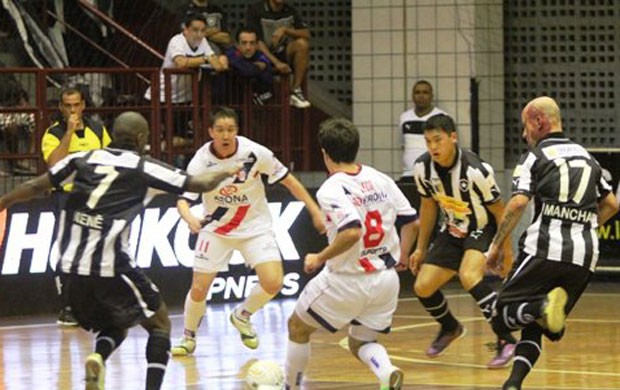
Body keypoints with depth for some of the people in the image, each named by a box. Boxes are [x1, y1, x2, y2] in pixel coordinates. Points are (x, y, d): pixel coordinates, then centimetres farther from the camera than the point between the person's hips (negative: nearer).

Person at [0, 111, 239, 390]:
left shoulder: (82, 159, 12)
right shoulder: (145, 169, 3)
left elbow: (36, 187, 12)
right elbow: (201, 184, 8)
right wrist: (226, 172, 28)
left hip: (72, 267, 4)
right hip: (111, 264, -4)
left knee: (114, 327, 24)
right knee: (159, 324, 13)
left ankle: (98, 358, -8)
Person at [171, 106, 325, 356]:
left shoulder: (255, 153, -19)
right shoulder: (201, 162, -20)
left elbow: (287, 180, -7)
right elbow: (183, 199, -23)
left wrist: (315, 211, -8)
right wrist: (190, 219, -46)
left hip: (254, 226, 0)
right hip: (216, 228, 0)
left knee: (273, 283, -16)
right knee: (198, 289, -2)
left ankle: (242, 316, 15)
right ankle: (188, 338, 25)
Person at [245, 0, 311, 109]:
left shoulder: (290, 11, 5)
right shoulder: (255, 9, -9)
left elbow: (306, 34, -5)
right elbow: (256, 41, -17)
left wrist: (285, 30, -23)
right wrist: (276, 62, -28)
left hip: (284, 55, 3)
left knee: (302, 43, -24)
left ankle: (296, 91, -19)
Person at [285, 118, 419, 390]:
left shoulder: (331, 190, -17)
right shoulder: (380, 179, 3)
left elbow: (352, 232, -32)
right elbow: (412, 222, 6)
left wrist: (319, 258, -18)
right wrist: (402, 257, 22)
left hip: (348, 280, -6)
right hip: (386, 278, 6)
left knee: (297, 327, 18)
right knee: (360, 343, 19)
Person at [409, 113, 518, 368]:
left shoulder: (475, 170, -29)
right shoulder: (422, 168, -12)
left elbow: (498, 210, -16)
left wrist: (506, 249, -10)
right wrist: (421, 248, 13)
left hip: (483, 230, -6)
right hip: (453, 232, 6)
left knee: (469, 276, -33)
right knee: (423, 287, 3)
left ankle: (506, 340, -24)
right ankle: (450, 328, 36)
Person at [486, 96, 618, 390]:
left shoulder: (535, 157, 3)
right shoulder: (586, 156, 21)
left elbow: (517, 204, -10)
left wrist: (496, 246, -3)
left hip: (545, 249, -5)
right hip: (584, 255, 5)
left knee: (502, 315, 0)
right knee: (533, 327, 14)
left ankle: (543, 307, -29)